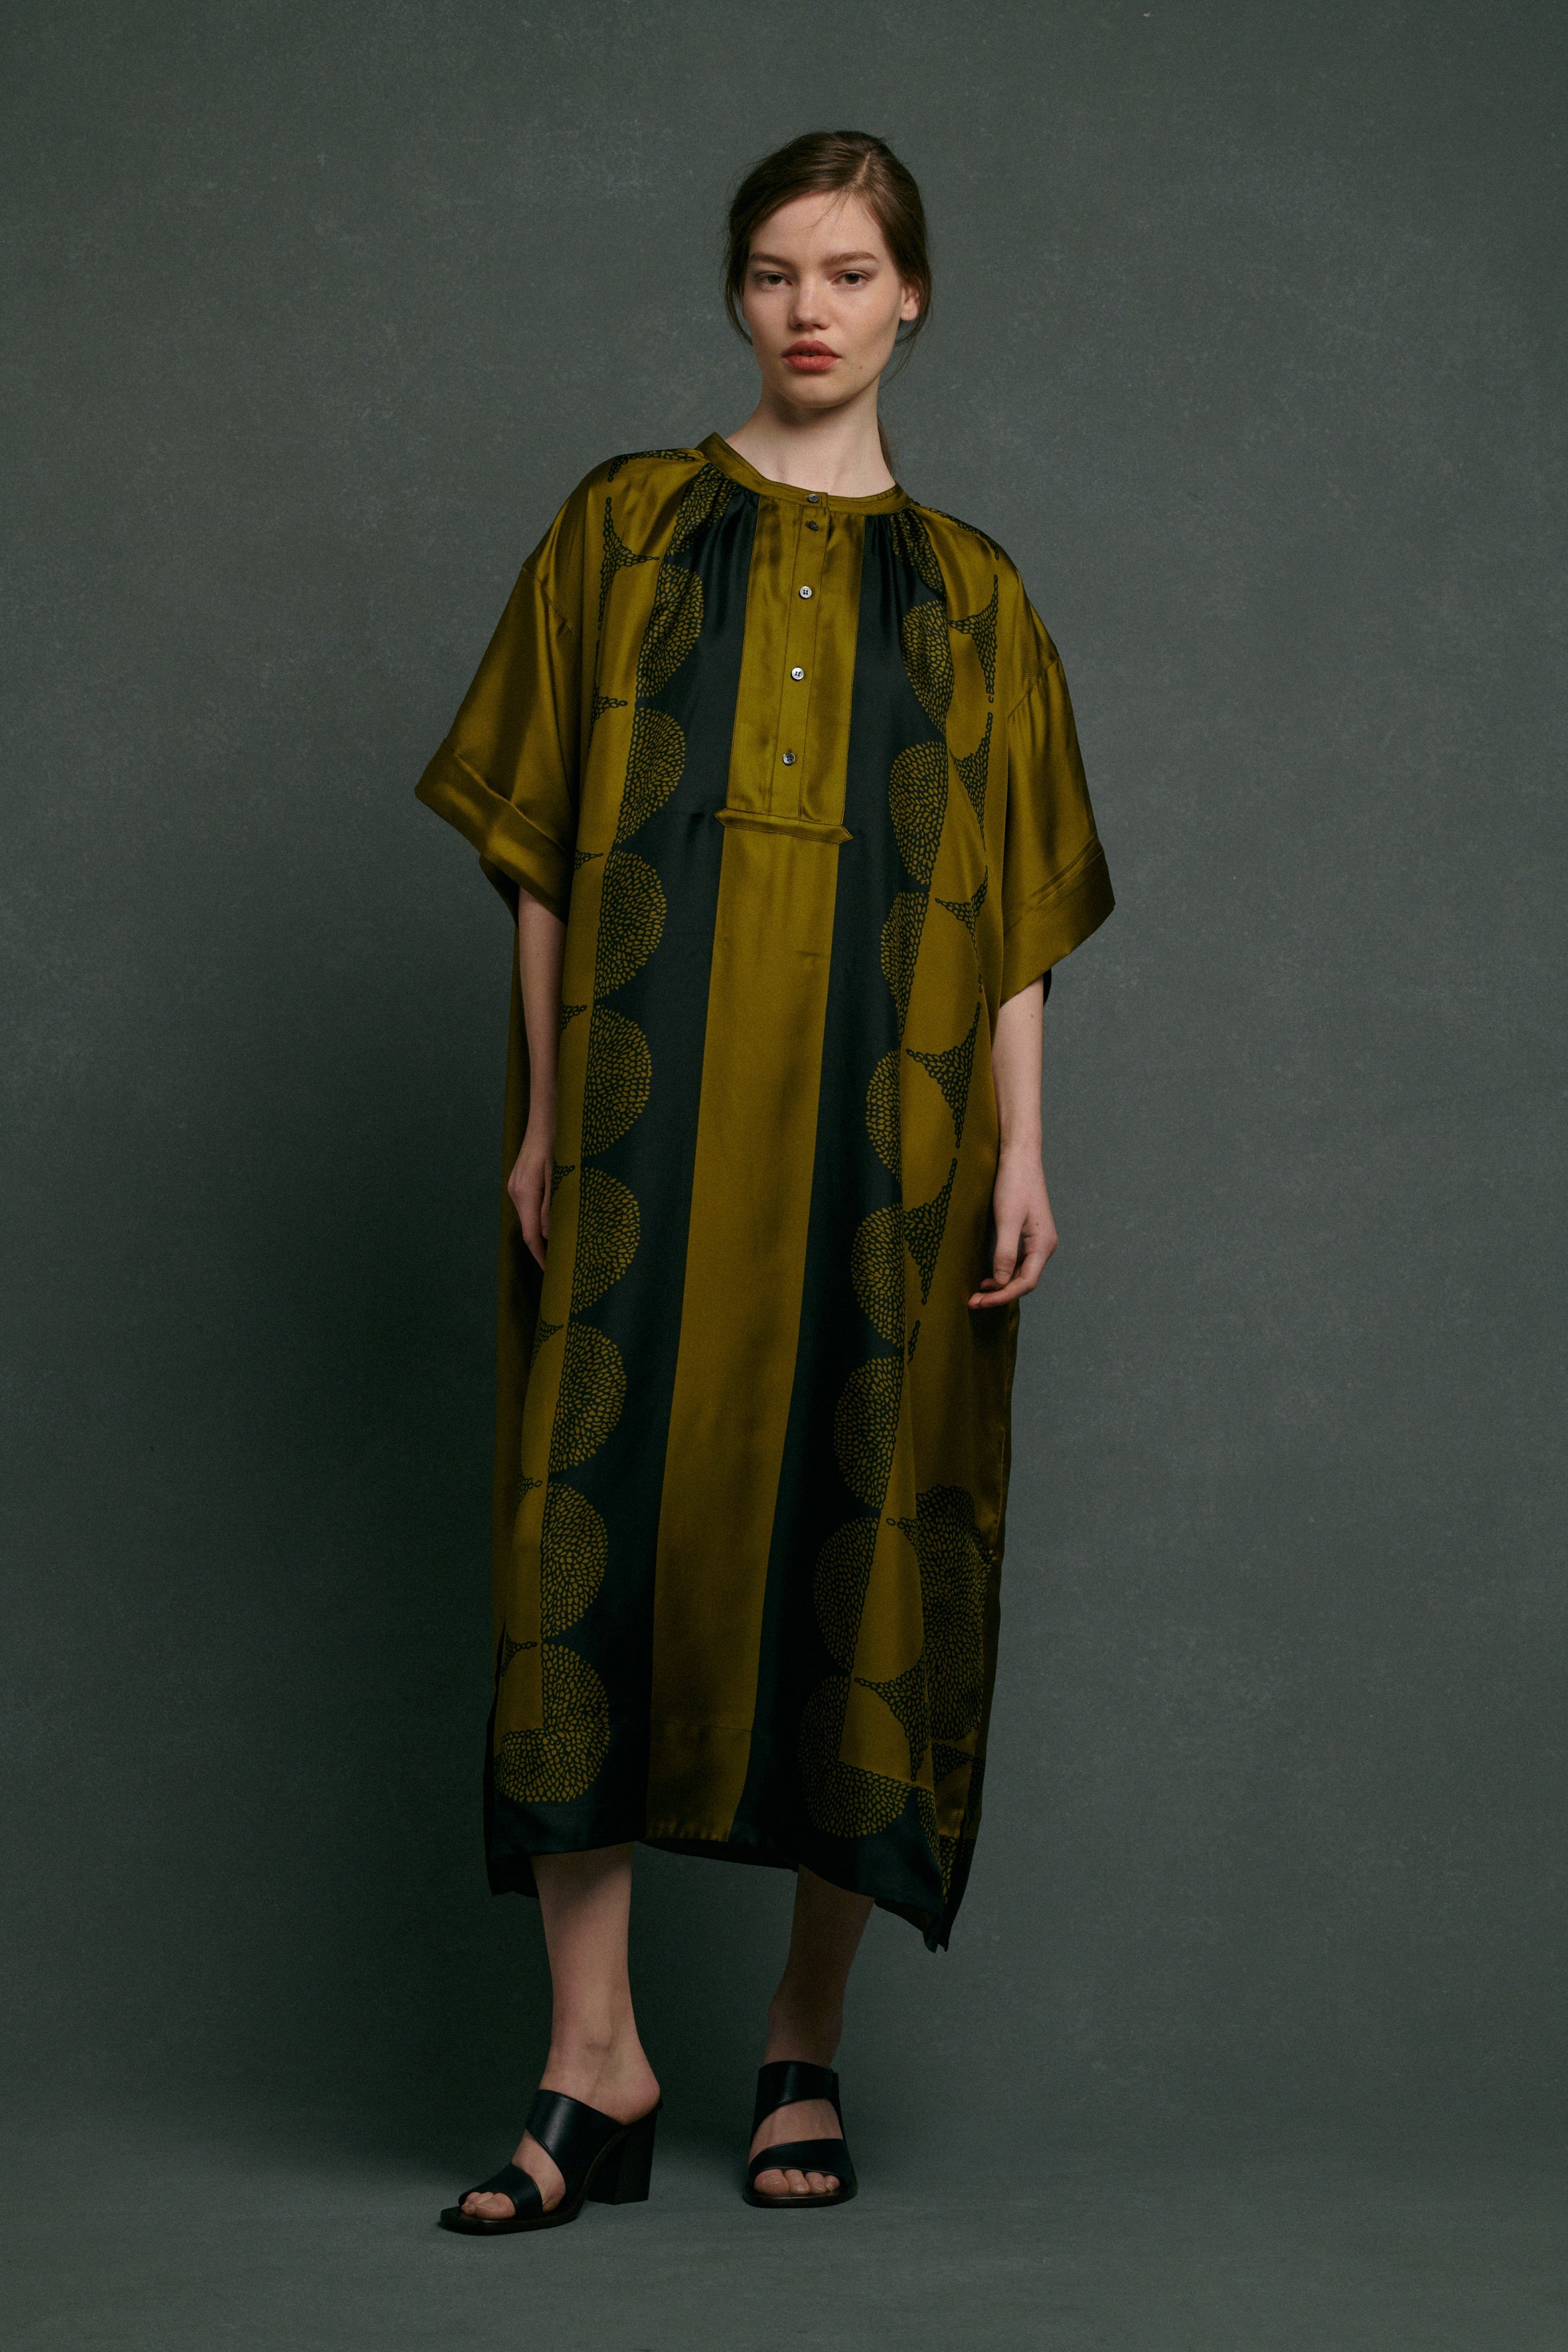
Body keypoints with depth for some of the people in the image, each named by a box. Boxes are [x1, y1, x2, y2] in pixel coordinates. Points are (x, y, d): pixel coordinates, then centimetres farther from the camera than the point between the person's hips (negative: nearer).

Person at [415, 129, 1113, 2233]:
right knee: (612, 1520, -7)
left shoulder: (970, 592, 13)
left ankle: (808, 2051, 12)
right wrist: (545, 1115, -3)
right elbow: (543, 848, 5)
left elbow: (1013, 907, 8)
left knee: (853, 1548, 0)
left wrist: (1022, 1147, -4)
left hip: (879, 1135, 1)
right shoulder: (624, 531, 10)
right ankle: (597, 2063, -2)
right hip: (652, 1127, 0)